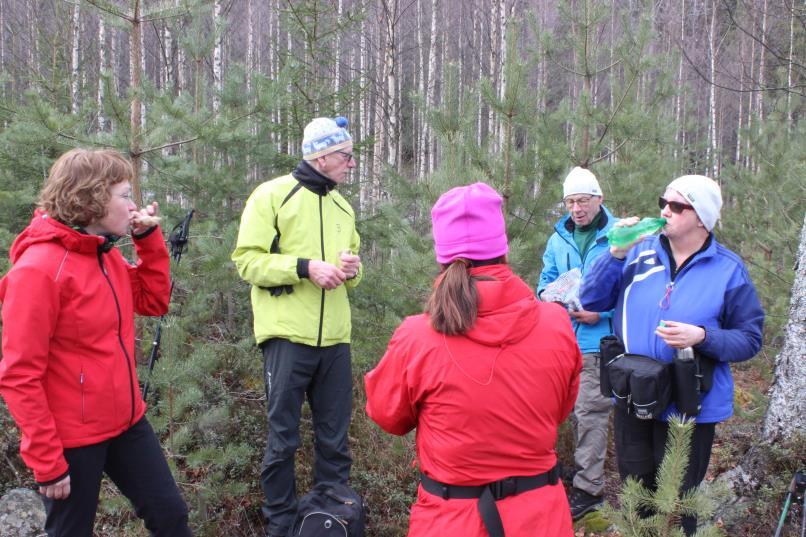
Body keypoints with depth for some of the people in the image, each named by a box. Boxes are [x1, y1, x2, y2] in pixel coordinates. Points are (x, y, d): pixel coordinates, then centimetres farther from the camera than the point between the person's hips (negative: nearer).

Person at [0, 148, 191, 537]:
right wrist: (47, 460, -18)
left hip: (126, 422, 8)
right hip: (72, 438, -7)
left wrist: (148, 238, 1)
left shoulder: (107, 256, 4)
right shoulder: (38, 269, -21)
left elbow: (154, 301, 14)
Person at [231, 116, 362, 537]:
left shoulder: (342, 206, 15)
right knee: (283, 439, 5)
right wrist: (305, 266, -19)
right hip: (287, 336, -5)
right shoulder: (272, 195, -4)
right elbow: (247, 260, -9)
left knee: (334, 440, 11)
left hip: (334, 339, 5)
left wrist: (351, 268, 0)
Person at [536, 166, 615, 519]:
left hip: (598, 339, -6)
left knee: (590, 412, -3)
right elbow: (546, 279, 15)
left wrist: (601, 313, -19)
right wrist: (549, 296, -8)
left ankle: (588, 487, 7)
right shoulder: (559, 238, 9)